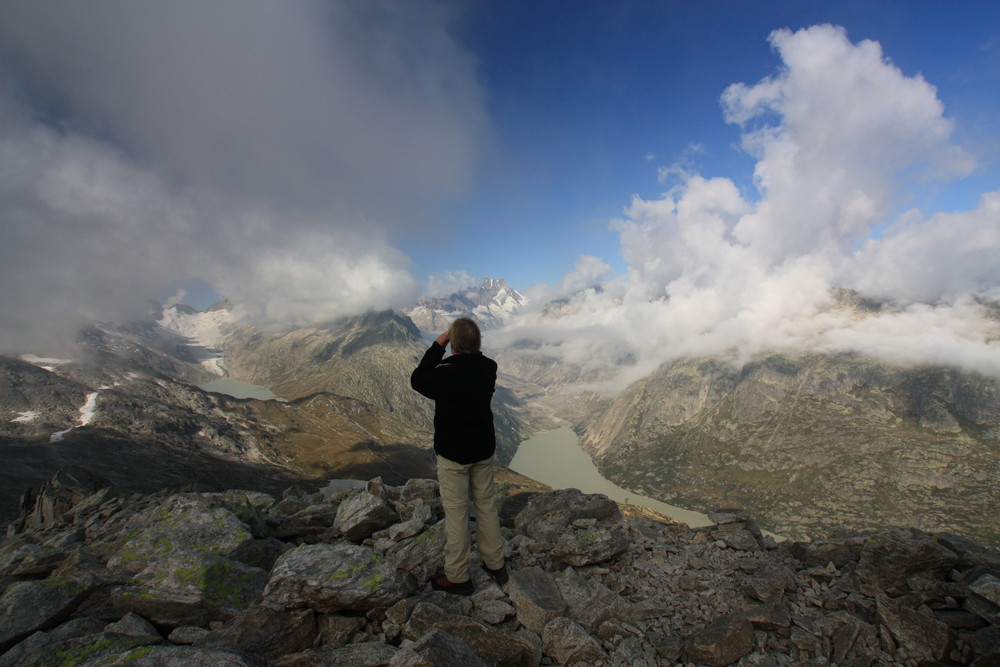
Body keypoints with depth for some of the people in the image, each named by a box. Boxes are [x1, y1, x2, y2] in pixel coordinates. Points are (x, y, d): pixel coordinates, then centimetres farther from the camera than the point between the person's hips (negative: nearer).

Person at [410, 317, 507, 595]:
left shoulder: (444, 374, -27)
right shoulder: (489, 368, -11)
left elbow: (417, 380, -7)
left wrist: (437, 345, -8)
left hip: (452, 455, -5)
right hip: (484, 449, 5)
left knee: (456, 512, 10)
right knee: (487, 505, 19)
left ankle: (457, 577, 27)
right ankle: (495, 564, 35)